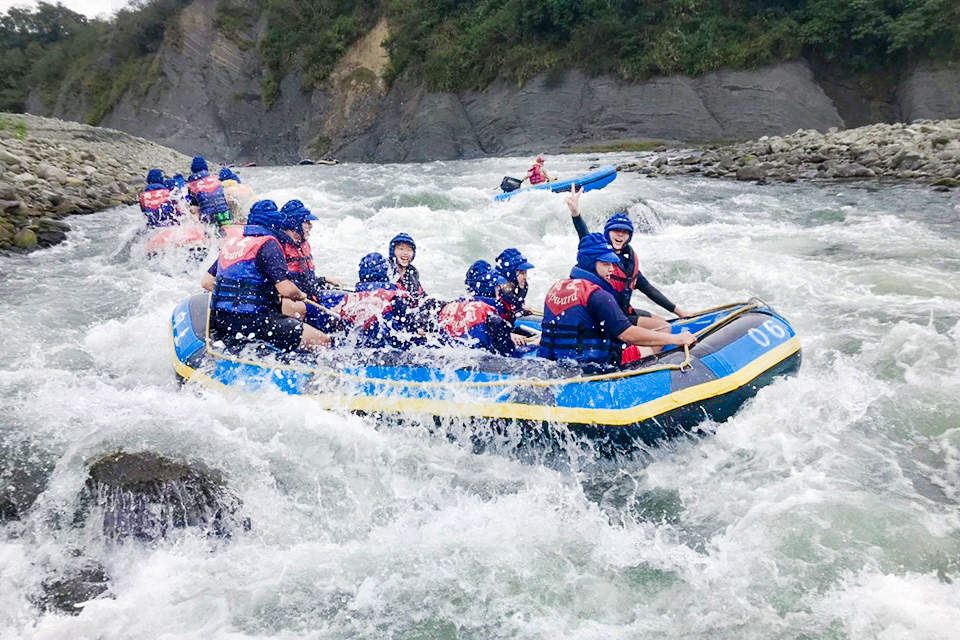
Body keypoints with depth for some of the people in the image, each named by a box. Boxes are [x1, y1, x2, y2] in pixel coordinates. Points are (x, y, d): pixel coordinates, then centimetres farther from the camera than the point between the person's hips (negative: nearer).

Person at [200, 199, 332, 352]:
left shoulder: (232, 242, 15)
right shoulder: (268, 244, -9)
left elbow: (206, 282, 18)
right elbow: (286, 289, -17)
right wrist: (300, 295, 4)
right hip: (252, 320, -9)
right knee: (323, 342, -10)